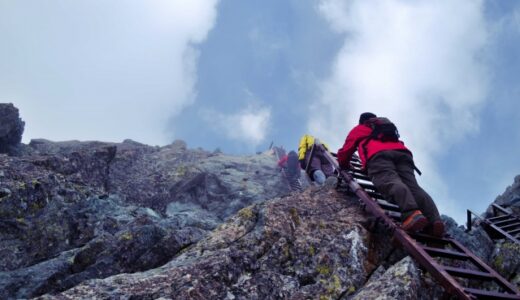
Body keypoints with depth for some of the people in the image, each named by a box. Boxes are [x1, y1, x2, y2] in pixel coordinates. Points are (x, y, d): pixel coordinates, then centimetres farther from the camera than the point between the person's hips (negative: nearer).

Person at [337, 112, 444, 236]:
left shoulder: (358, 129, 35)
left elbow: (345, 152, 32)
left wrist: (345, 165, 52)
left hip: (378, 155, -4)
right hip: (403, 153, 4)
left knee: (390, 182, -28)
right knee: (413, 186, -15)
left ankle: (412, 213, -59)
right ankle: (434, 219, -43)